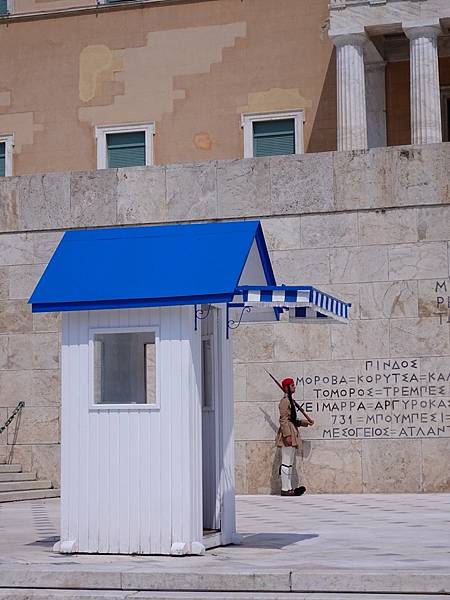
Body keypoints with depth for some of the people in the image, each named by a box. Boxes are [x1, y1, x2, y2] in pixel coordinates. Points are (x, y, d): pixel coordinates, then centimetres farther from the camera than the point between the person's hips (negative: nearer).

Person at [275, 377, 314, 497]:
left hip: (292, 434, 11)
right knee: (286, 463, -9)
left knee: (289, 463, 10)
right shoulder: (285, 401, -11)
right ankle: (285, 489, -8)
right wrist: (287, 435, -23)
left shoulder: (290, 401, 19)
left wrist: (304, 422, 16)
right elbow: (283, 420, -18)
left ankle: (288, 488, 12)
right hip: (288, 435, -11)